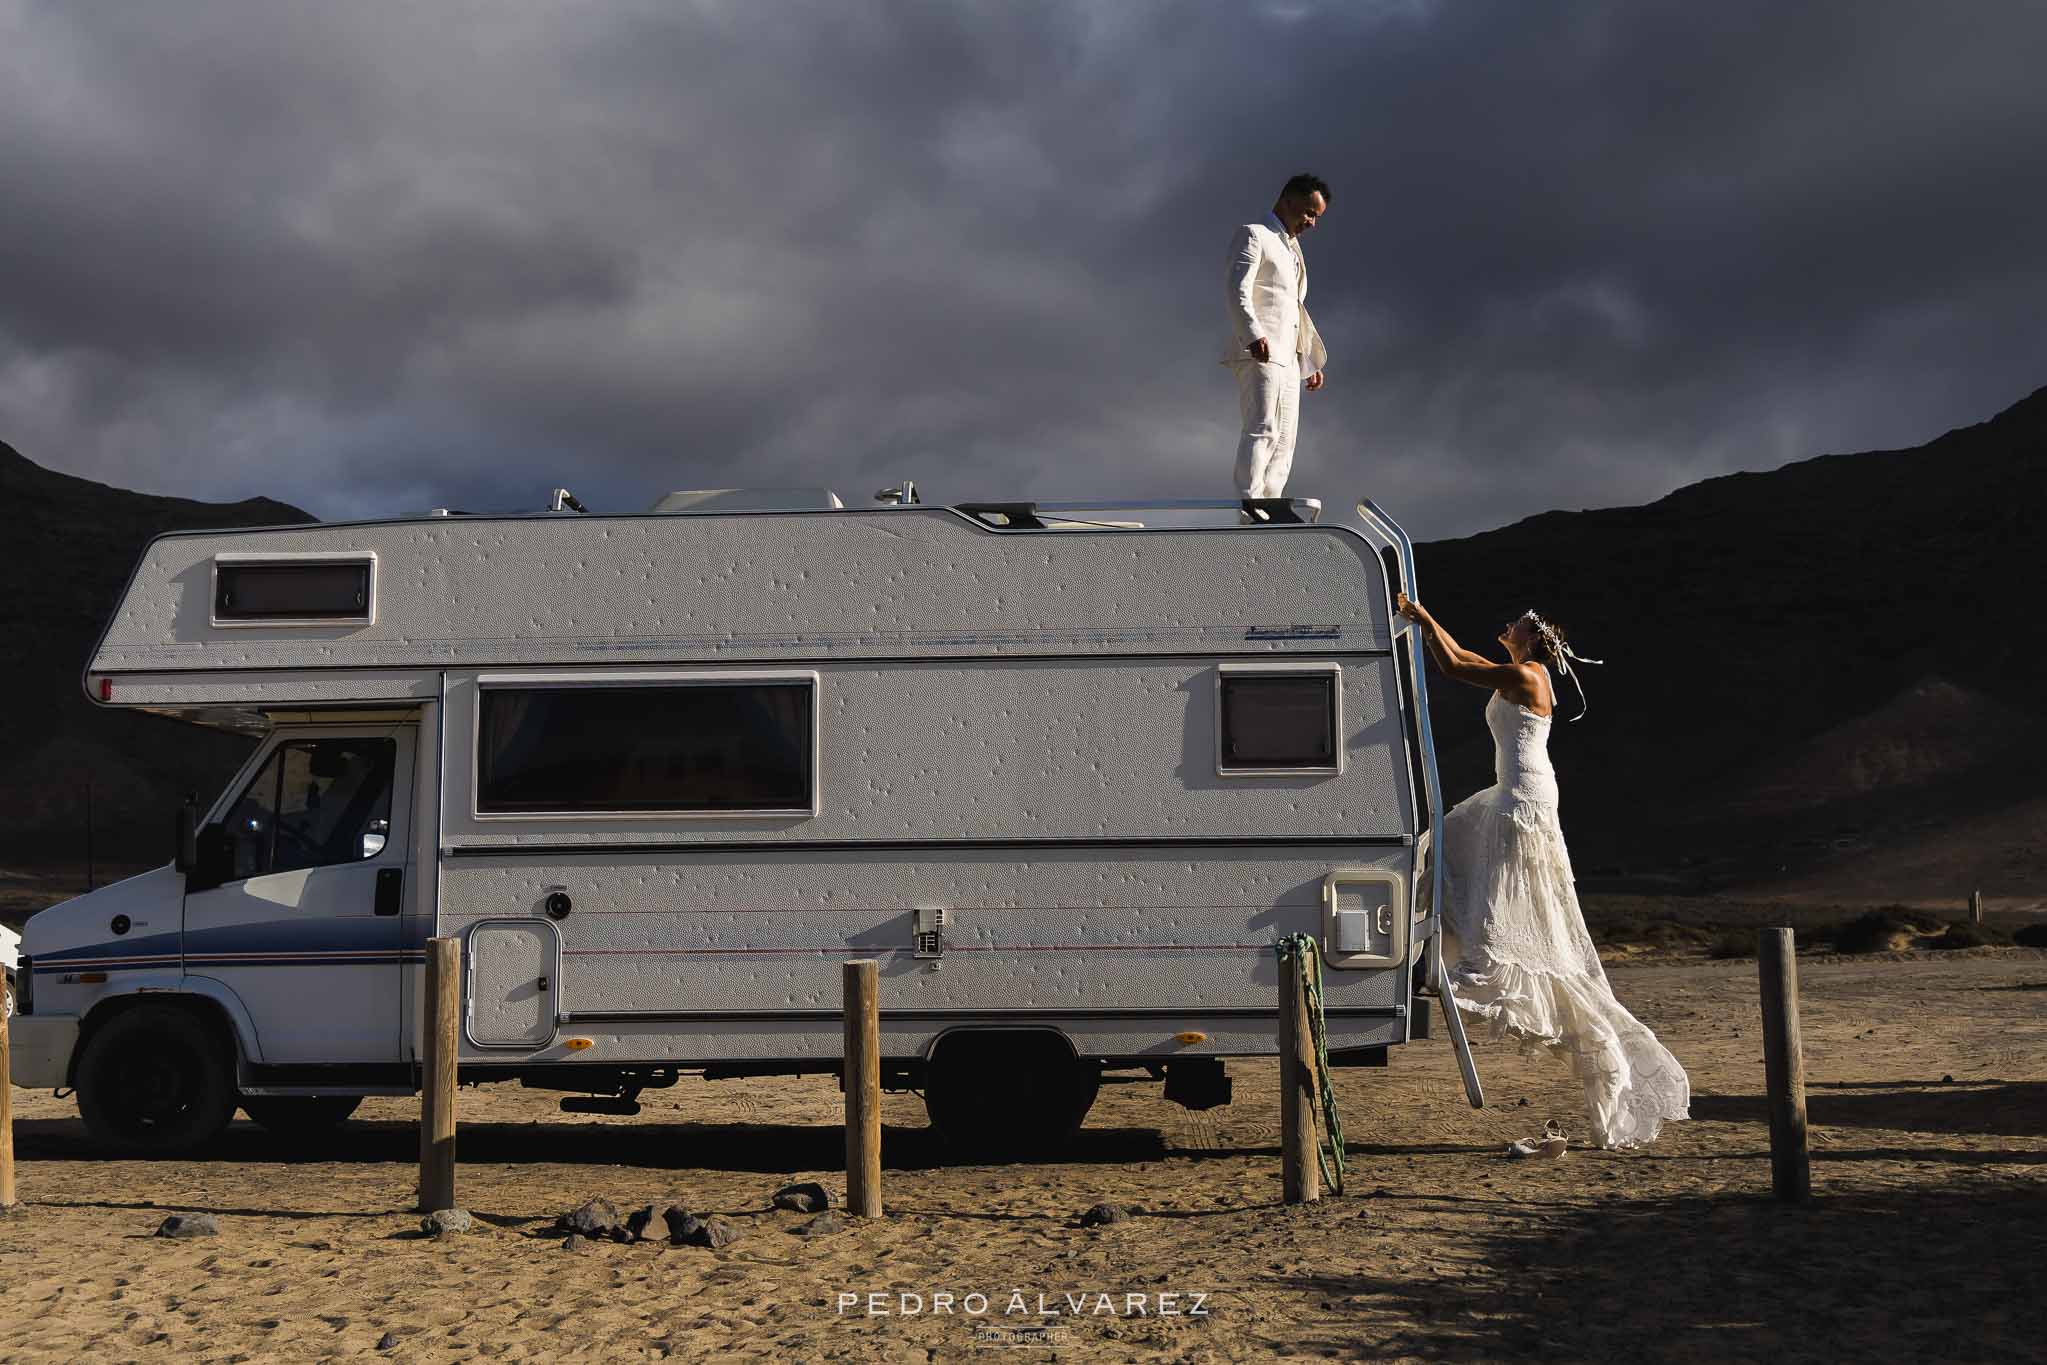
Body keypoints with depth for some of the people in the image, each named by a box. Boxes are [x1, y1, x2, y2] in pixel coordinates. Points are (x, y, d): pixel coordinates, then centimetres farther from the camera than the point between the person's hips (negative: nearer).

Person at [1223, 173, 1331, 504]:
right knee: (1262, 430, -22)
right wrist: (1254, 335, -30)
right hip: (1258, 353, -9)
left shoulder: (1292, 248, 29)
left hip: (1287, 358, 10)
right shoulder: (1253, 234, 1)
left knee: (1283, 443, 4)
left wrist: (1312, 361, 32)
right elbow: (1238, 291, -15)